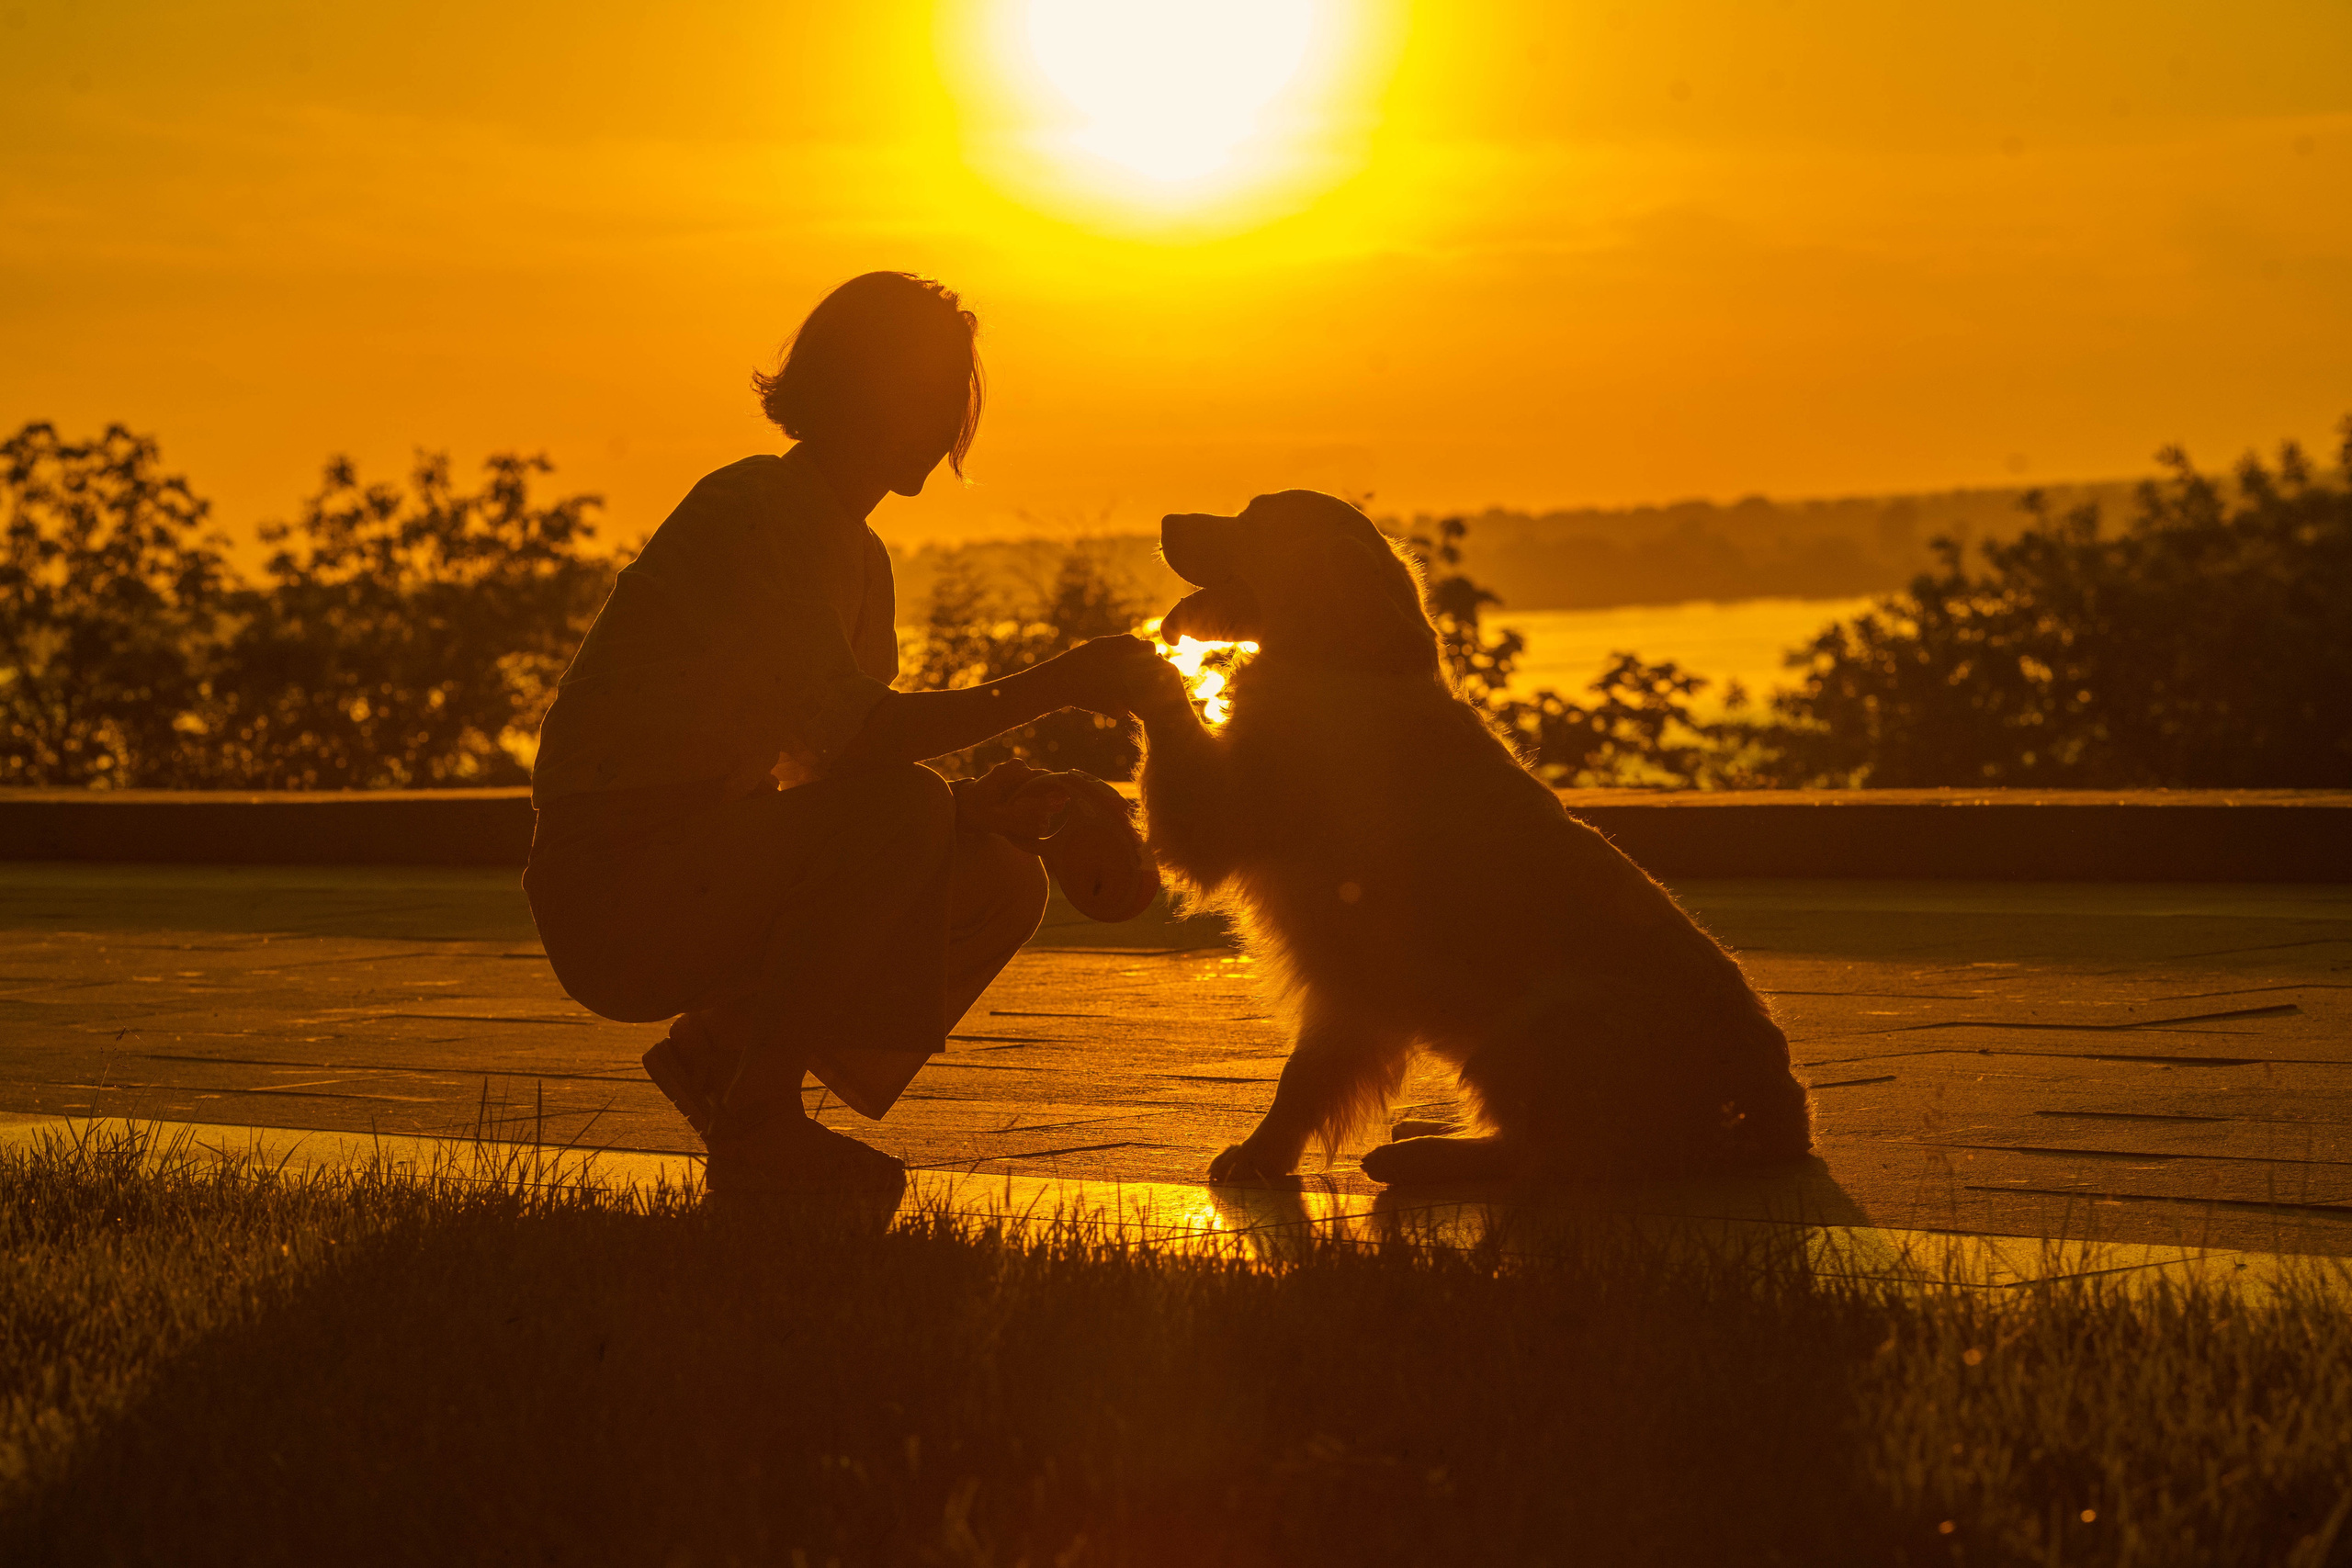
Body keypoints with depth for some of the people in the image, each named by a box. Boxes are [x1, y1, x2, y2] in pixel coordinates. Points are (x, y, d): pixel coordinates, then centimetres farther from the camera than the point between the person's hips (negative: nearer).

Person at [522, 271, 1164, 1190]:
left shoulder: (861, 559, 15)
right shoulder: (755, 513, -16)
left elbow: (852, 754, 12)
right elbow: (852, 735, -27)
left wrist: (974, 802, -7)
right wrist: (1050, 686, -24)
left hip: (713, 860, 9)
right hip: (619, 882, -9)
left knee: (1002, 883, 1)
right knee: (903, 813, -29)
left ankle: (716, 1049, 7)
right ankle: (756, 1124, -18)